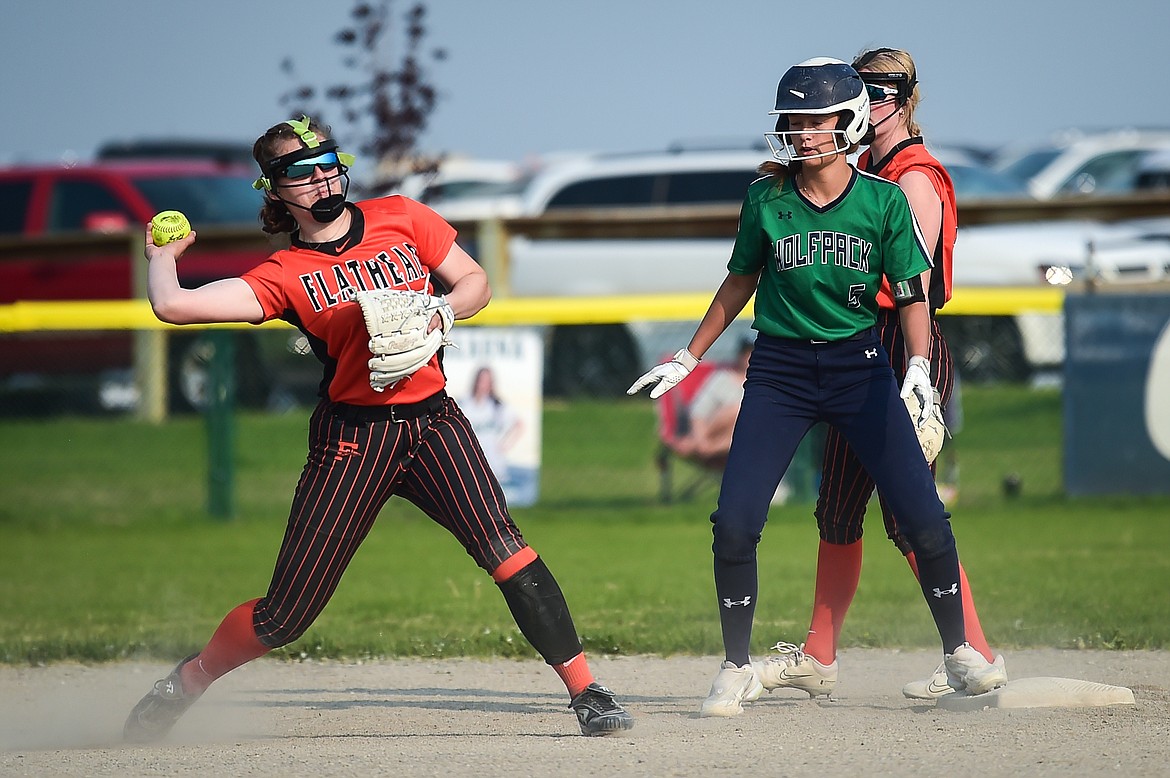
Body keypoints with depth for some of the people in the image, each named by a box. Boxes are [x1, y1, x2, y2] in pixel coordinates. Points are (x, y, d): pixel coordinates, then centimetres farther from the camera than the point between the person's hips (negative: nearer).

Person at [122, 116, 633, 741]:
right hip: (353, 437, -1)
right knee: (286, 615, 2)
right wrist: (162, 255, 11)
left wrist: (444, 309, -7)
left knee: (500, 544, -23)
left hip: (432, 420, 1)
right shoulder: (285, 275, 0)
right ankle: (183, 685, 27)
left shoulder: (400, 219, 8)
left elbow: (475, 282, 14)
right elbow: (174, 306, -9)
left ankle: (585, 690, -21)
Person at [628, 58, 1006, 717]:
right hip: (780, 371, 1)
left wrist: (918, 365, -18)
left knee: (925, 519, -6)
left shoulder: (884, 201, -5)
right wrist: (690, 357, 16)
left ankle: (960, 652, 15)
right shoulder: (766, 199, -1)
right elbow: (742, 280, 13)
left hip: (860, 367, -1)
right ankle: (738, 670, 7)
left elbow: (913, 292, -2)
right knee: (734, 525, -10)